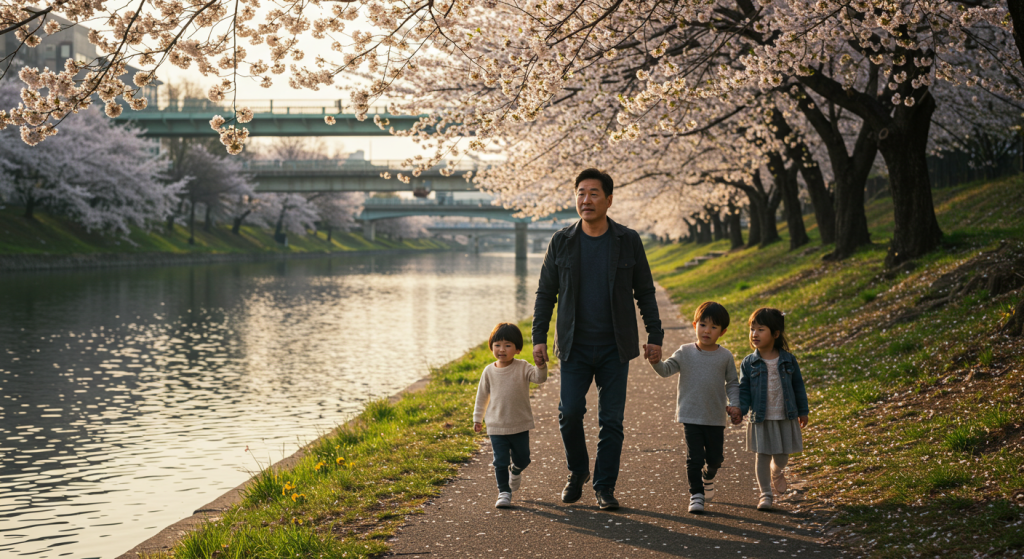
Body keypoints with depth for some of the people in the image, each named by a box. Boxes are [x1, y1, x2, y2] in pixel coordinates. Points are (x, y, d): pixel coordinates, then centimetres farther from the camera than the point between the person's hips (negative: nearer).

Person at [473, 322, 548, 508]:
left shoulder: (522, 368, -7)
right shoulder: (489, 371, -2)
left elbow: (539, 378, -23)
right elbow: (482, 395, 10)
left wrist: (541, 365, -44)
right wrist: (477, 418, 14)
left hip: (520, 425, 0)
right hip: (496, 427, 0)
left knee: (522, 458, 13)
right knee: (500, 462, -3)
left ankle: (515, 471, 46)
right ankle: (504, 492, 11)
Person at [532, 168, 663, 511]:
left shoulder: (628, 242, 1)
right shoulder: (561, 242, 3)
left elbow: (645, 292, 6)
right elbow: (545, 293, 7)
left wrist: (654, 336, 1)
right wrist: (539, 337, 0)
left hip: (615, 347, 0)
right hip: (575, 347, 0)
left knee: (611, 420, 0)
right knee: (569, 412, -8)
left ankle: (605, 487, 11)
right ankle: (577, 472, 17)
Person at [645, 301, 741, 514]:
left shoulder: (725, 357, 1)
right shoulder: (685, 352, -1)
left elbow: (732, 383, 6)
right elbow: (666, 369, -9)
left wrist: (734, 404, -8)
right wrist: (656, 362, -30)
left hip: (716, 418, 1)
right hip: (691, 416, -1)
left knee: (715, 458, 12)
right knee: (694, 457, -7)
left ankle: (708, 477, 44)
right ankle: (696, 494, 6)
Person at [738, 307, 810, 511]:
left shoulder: (788, 360, -2)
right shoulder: (749, 363, -4)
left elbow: (798, 386, 6)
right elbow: (744, 389, -3)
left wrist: (803, 411, 9)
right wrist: (740, 409, -19)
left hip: (785, 418, 1)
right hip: (760, 419, -1)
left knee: (781, 457, 11)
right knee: (762, 457, 2)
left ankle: (777, 473, 45)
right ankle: (766, 494, 14)